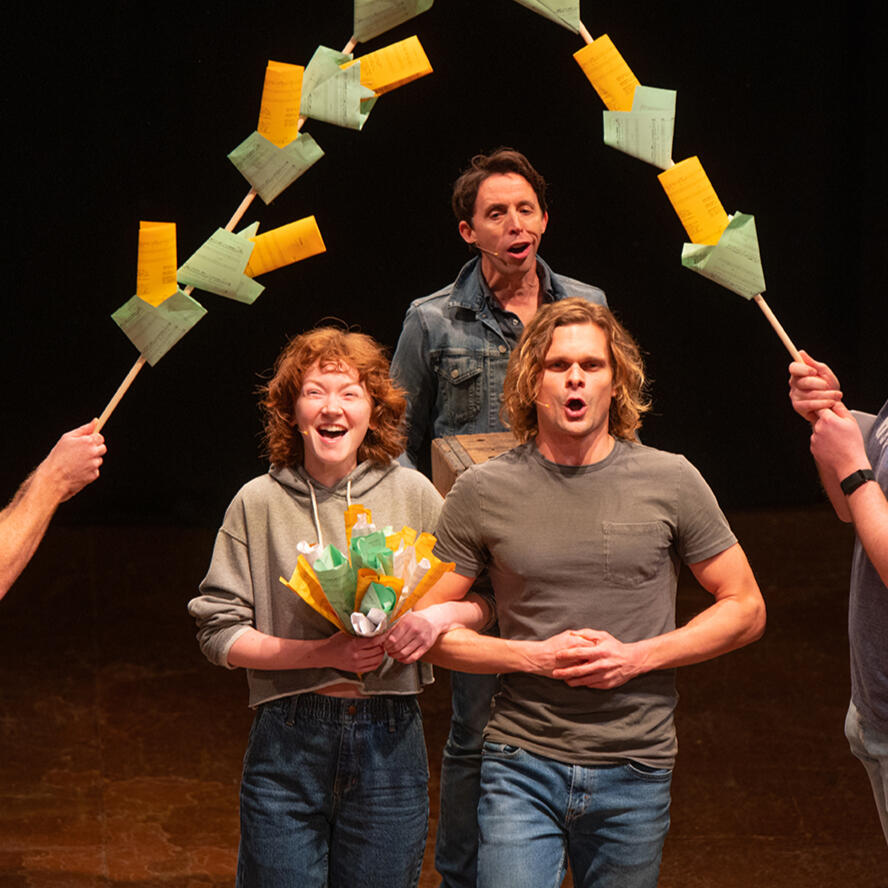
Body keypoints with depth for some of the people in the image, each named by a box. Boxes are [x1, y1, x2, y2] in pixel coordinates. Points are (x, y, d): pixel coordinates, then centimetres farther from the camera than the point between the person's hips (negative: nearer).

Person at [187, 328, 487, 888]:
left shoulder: (412, 495, 2)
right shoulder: (260, 502, -1)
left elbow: (481, 599, 10)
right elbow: (219, 633, -3)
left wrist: (435, 617, -12)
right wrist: (324, 653, -14)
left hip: (390, 741, 1)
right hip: (288, 742, -1)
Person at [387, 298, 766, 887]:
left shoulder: (670, 481, -1)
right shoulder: (484, 491, -1)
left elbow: (745, 610, 5)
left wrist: (637, 657, -9)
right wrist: (534, 656, -11)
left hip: (635, 773, 1)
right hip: (522, 767, -1)